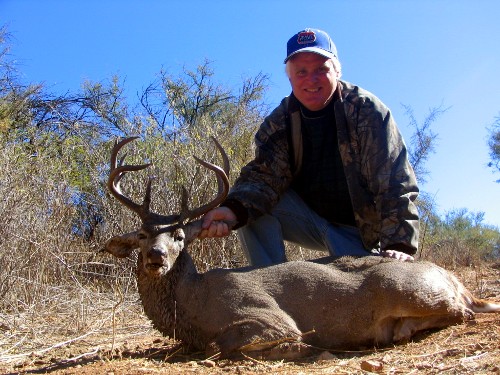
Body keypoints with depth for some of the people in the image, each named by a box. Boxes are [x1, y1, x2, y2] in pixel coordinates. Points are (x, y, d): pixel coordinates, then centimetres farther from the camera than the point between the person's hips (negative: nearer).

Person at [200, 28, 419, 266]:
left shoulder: (367, 111, -16)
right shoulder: (278, 122, -6)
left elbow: (394, 184, -21)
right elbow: (265, 175, -19)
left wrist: (399, 245, -32)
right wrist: (234, 210, -41)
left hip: (360, 229, -2)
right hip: (309, 217, 3)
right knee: (252, 207, -20)